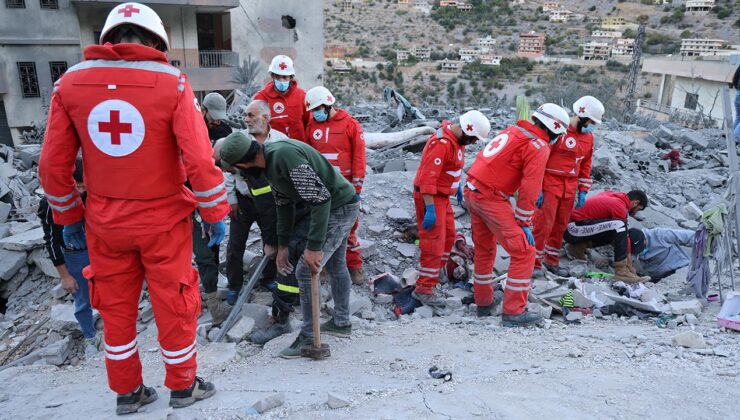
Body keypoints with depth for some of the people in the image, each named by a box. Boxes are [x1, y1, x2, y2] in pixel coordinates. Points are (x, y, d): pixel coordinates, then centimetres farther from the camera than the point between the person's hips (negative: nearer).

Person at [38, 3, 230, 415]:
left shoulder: (70, 82, -3)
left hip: (105, 223, 3)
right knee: (174, 306, 13)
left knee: (116, 307, 19)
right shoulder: (171, 82, -13)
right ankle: (183, 386, 32)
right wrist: (216, 214, -6)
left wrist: (69, 217, 12)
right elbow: (200, 160, -17)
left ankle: (127, 392, 36)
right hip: (163, 221, -3)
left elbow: (53, 165, -1)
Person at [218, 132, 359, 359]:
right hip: (335, 206, 10)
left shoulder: (285, 155, -30)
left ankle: (309, 336, 7)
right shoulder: (269, 162, 1)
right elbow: (284, 203, 11)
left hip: (340, 207, -10)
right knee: (335, 264, 21)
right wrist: (282, 245, 12)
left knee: (306, 270, -8)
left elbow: (320, 198, -30)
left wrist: (314, 247, -27)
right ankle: (341, 322, 38)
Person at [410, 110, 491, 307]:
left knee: (448, 237, 18)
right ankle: (424, 289, 2)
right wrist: (430, 208, -30)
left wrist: (458, 185, 26)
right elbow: (428, 177, -29)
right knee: (434, 243, -7)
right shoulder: (442, 143, -25)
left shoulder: (458, 139, 6)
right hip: (430, 197, -10)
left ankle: (431, 277, 33)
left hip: (442, 196, 10)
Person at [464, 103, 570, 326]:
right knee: (524, 252, -1)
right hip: (491, 199, -9)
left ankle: (483, 301, 35)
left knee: (484, 249, 22)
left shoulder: (513, 130, 15)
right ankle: (513, 312, 3)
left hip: (472, 190, 9)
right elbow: (529, 188, -13)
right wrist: (524, 223, -5)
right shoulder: (539, 147, -8)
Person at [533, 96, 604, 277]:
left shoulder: (588, 137, 10)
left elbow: (585, 165, 19)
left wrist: (582, 190, 15)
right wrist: (537, 188, -15)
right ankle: (535, 262, 6)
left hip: (570, 188, 7)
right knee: (543, 223, -5)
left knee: (560, 225, 13)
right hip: (549, 185, -7)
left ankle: (552, 261, 26)